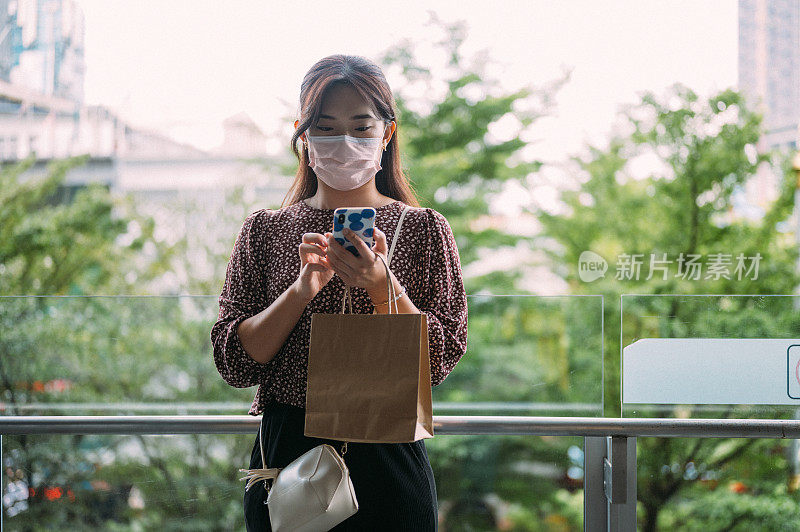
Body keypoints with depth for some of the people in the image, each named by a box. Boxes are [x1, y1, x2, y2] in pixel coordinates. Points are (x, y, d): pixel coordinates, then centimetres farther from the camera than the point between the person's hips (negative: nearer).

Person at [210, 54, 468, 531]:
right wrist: (301, 290, -16)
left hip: (387, 460, 0)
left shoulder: (424, 229, 3)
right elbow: (234, 363, -2)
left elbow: (443, 359, -4)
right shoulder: (265, 231, 6)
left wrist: (380, 285, -18)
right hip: (287, 452, 1)